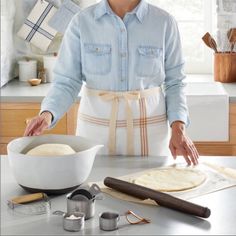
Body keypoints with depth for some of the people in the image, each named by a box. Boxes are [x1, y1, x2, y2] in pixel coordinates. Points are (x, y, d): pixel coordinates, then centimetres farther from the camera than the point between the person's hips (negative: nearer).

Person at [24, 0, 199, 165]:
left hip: (149, 128, 0)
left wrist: (178, 128, -13)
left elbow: (174, 82, 2)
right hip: (96, 128, 0)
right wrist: (47, 114, -24)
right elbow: (67, 82, -5)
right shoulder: (81, 22, -5)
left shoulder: (165, 23, -5)